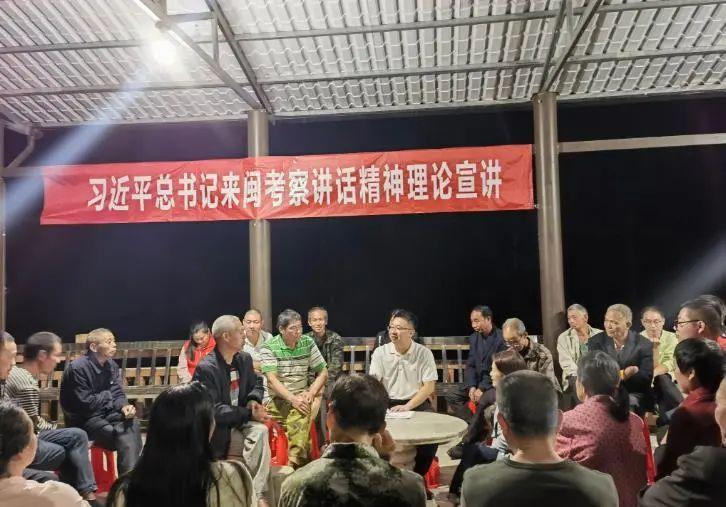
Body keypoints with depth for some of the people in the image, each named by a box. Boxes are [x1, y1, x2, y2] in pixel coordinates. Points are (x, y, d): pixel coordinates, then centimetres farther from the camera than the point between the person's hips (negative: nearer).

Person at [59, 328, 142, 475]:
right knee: (122, 434, -26)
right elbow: (85, 403, -20)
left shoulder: (111, 365, 3)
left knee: (132, 423, -23)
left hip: (106, 412, 6)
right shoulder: (78, 368, -18)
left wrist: (124, 406, -20)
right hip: (84, 419, -6)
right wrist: (108, 395, -5)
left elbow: (117, 395, 3)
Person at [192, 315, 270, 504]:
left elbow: (256, 383, 17)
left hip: (240, 421, 6)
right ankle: (256, 493, -10)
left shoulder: (244, 358, 2)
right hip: (218, 428, -5)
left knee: (260, 430, -25)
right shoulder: (206, 368, -20)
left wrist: (253, 400, -7)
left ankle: (257, 493, -21)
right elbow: (214, 410, -22)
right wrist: (249, 413, -22)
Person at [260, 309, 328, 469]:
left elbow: (323, 373, 9)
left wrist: (310, 393, -6)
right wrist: (292, 399, -18)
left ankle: (293, 466, -23)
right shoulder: (269, 347, -3)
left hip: (301, 397, 0)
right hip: (277, 397, 0)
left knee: (299, 418, -27)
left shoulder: (308, 343, 6)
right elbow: (271, 379, -10)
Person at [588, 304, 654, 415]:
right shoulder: (596, 342, 1)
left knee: (630, 403, -31)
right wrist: (626, 373, -15)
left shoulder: (644, 344, -3)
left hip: (634, 395, 0)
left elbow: (646, 379, -9)